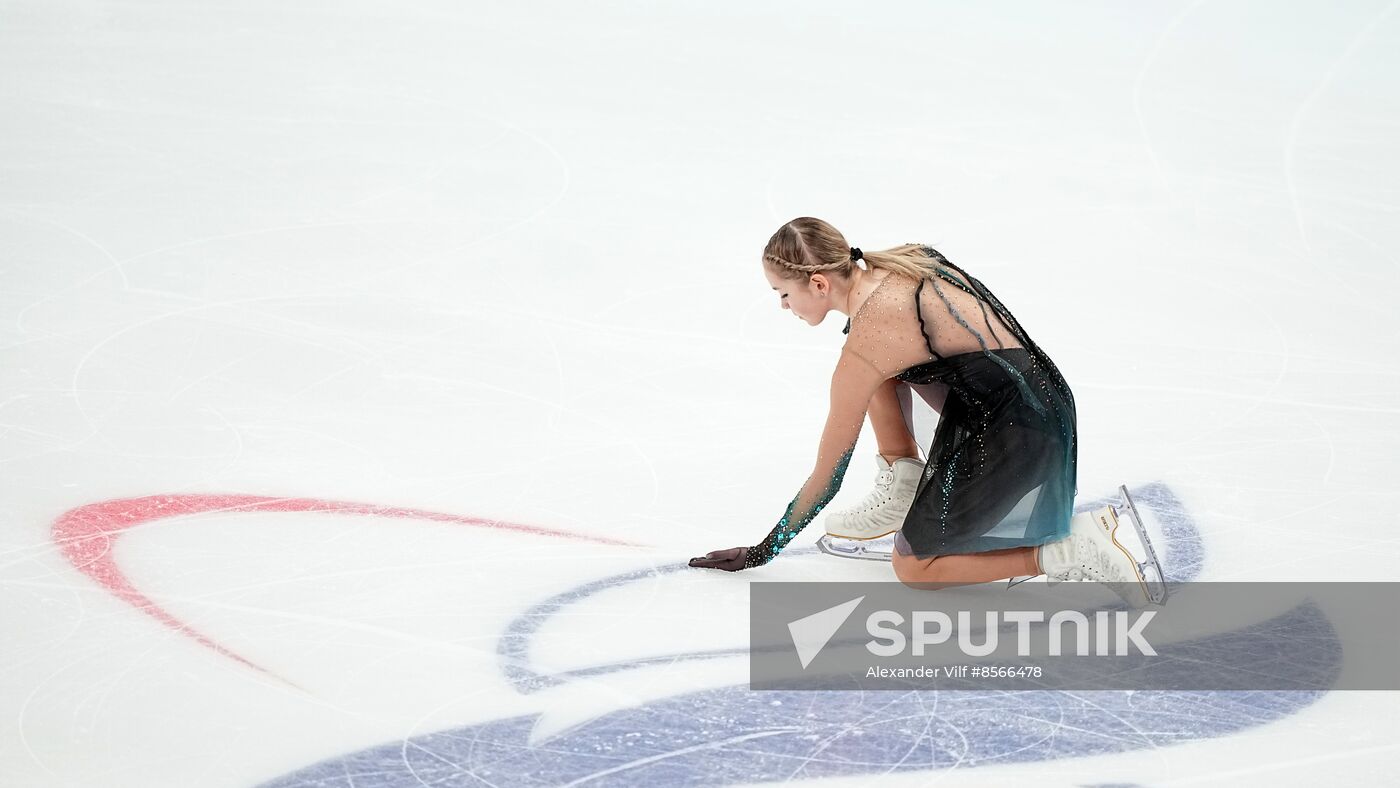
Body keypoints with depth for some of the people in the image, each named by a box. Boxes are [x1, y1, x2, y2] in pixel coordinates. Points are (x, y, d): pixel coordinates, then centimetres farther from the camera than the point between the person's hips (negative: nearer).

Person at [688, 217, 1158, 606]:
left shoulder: (866, 345, -18)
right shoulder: (896, 262, 4)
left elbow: (827, 480, -9)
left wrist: (762, 552, 4)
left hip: (1015, 436, -9)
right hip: (1040, 393, 9)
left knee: (911, 568, 8)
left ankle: (1077, 549, -2)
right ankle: (903, 488, 18)